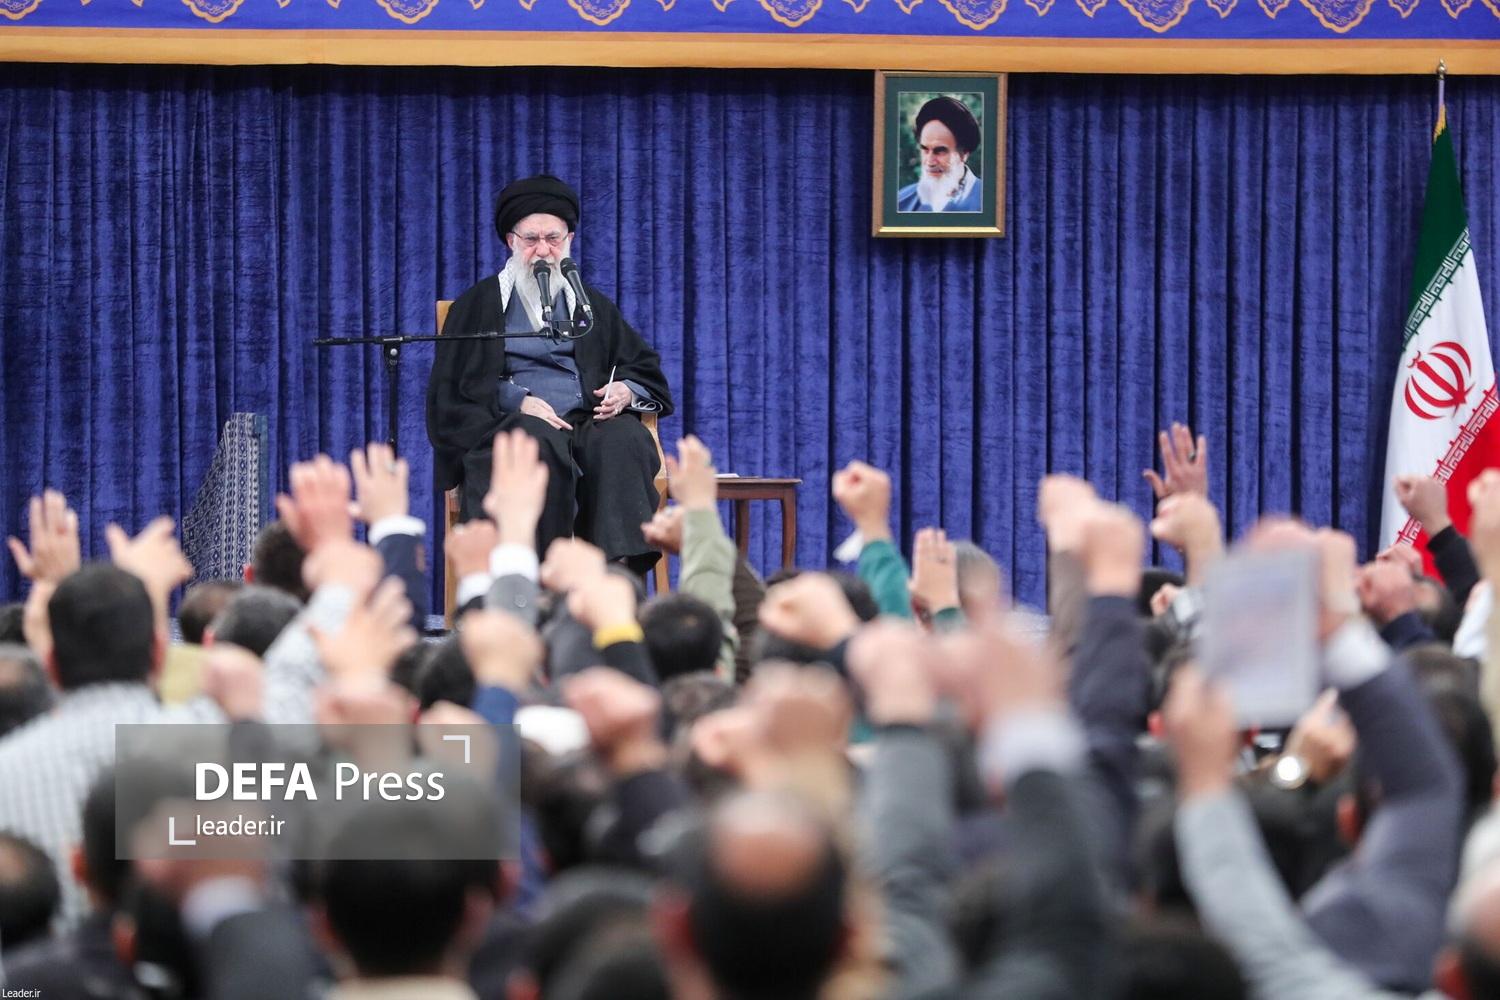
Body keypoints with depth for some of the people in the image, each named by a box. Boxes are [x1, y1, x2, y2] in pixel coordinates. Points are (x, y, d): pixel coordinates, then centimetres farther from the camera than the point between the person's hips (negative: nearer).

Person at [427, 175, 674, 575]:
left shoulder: (593, 306, 26)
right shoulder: (478, 305, 17)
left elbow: (647, 373, 22)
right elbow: (452, 392, 7)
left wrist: (627, 391, -4)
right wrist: (519, 403, -11)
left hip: (585, 422, 2)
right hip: (506, 429, -2)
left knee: (623, 436, -34)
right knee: (541, 441, -39)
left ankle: (624, 569, -46)